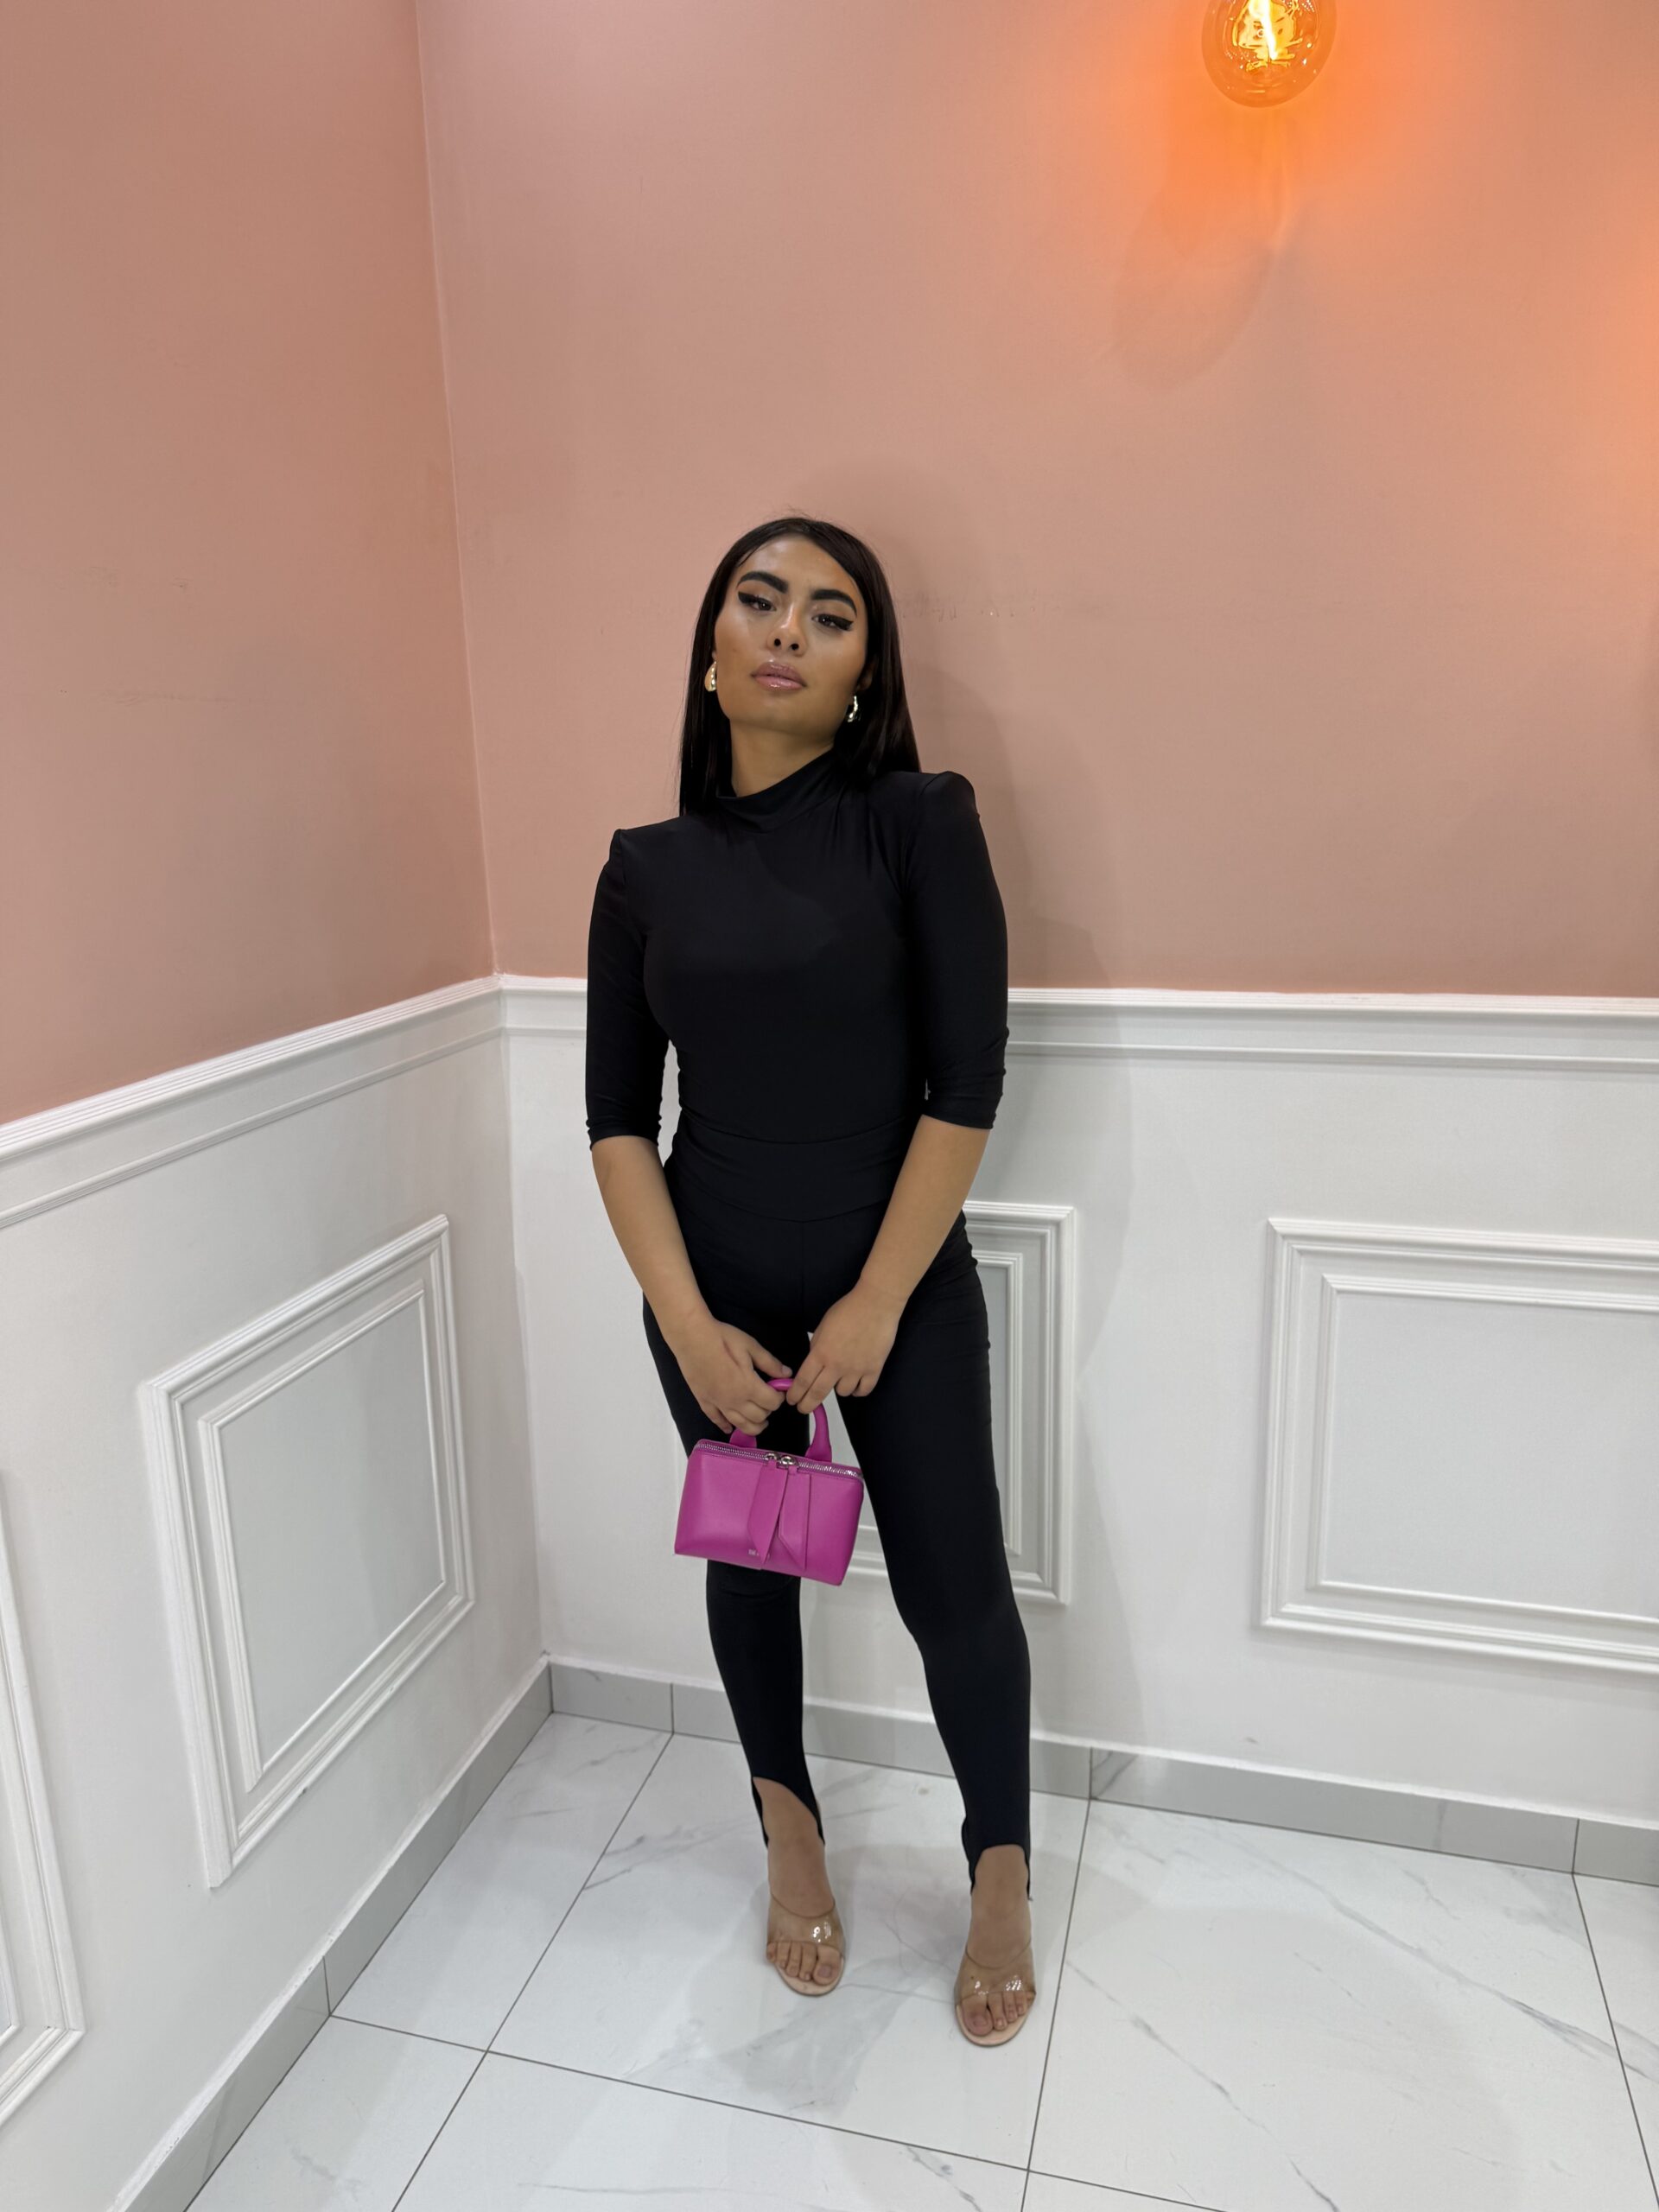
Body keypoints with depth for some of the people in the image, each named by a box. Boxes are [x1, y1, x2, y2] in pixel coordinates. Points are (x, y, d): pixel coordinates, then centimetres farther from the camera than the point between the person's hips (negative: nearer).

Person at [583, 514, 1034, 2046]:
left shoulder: (919, 820, -8)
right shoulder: (648, 866, 0)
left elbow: (969, 1079, -12)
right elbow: (617, 1115, -1)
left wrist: (876, 1302, -12)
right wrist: (687, 1323, -10)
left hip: (905, 1278, -2)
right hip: (716, 1287, 3)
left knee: (954, 1585, 5)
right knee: (750, 1565, 16)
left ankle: (1004, 1870, 34)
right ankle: (791, 1835, 43)